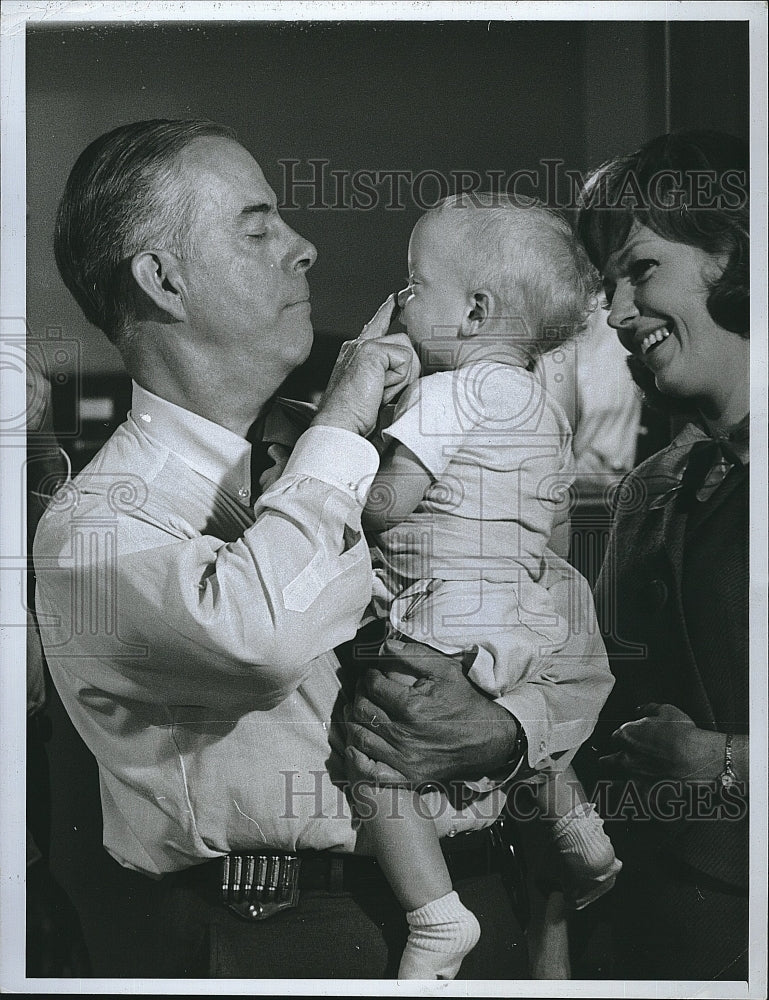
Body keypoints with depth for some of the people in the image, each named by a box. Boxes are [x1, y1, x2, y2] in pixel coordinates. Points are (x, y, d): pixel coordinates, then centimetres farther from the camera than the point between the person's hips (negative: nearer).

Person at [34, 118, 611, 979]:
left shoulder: (373, 454, 15)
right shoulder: (92, 527, -5)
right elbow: (259, 635, -27)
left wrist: (507, 730, -4)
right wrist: (341, 423, -11)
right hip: (274, 933, -4)